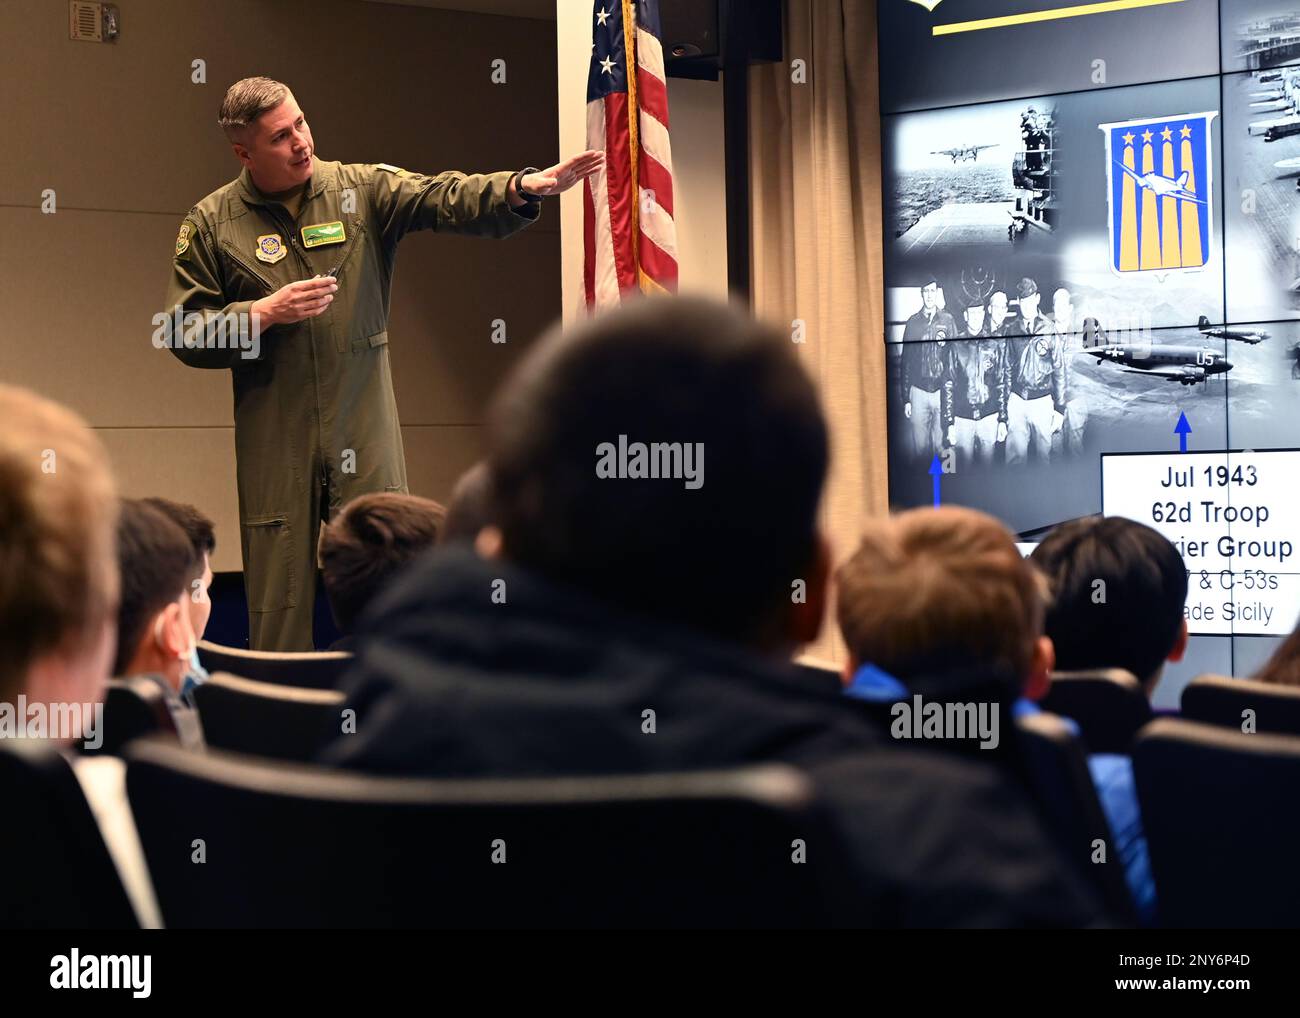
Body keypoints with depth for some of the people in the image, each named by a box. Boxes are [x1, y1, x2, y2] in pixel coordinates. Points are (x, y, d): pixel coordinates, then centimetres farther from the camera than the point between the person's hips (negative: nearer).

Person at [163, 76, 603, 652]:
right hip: (275, 446, 0)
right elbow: (181, 333, 4)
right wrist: (264, 313, -10)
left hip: (365, 436, 0)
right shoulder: (210, 224, 5)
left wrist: (524, 187, -28)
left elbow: (445, 199, -11)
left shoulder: (363, 190, 4)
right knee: (277, 601, 3)